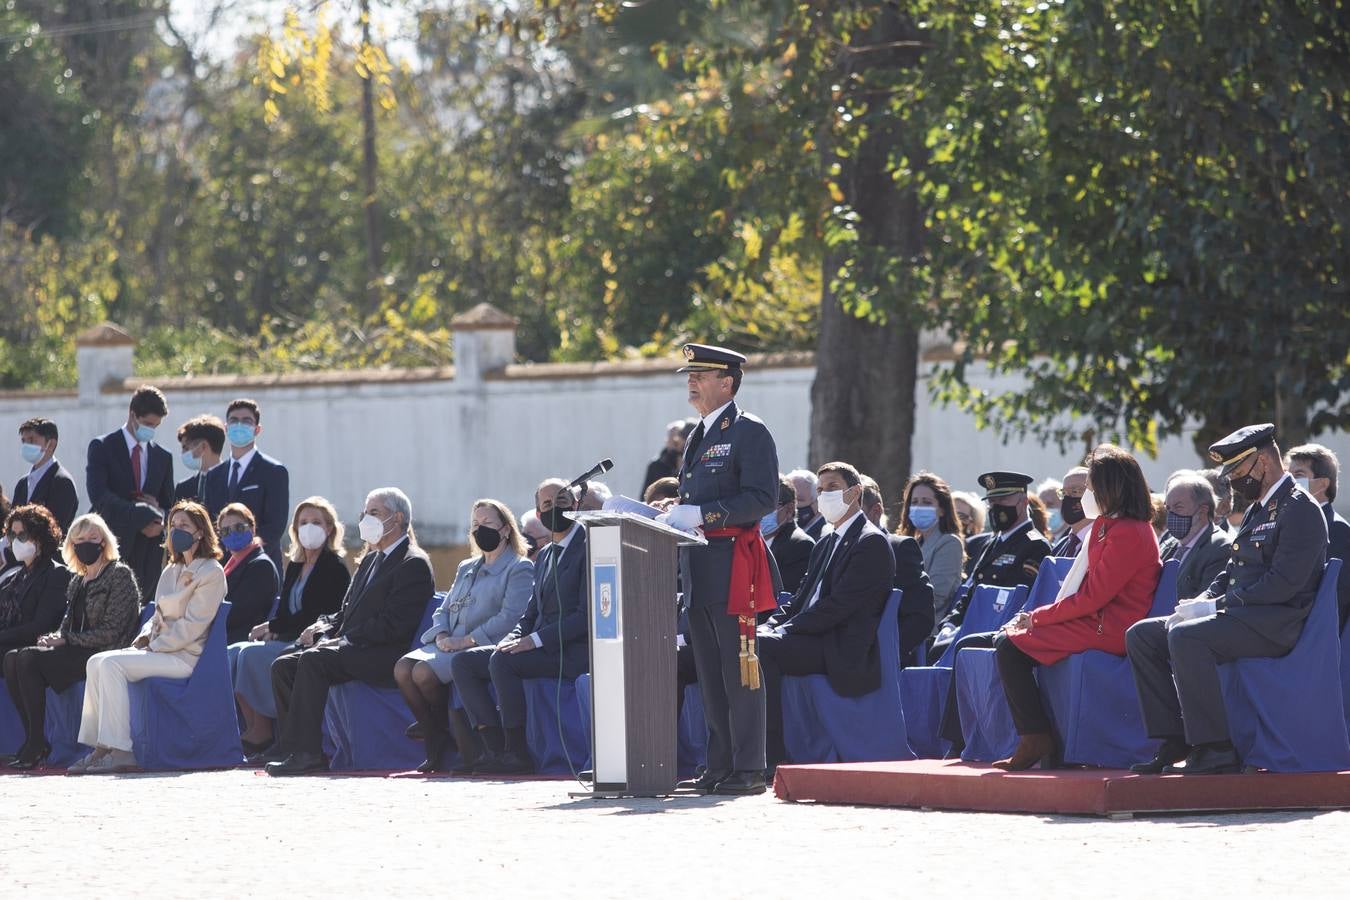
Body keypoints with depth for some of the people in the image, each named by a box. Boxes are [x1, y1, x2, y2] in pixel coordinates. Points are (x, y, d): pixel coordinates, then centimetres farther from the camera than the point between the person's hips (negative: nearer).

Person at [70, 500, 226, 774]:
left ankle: (119, 750, -28)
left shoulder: (211, 572, -6)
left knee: (112, 664, -25)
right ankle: (100, 748, -16)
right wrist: (144, 637, 2)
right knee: (96, 662, -9)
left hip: (186, 655, -9)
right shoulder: (171, 571, 22)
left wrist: (153, 646, -14)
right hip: (160, 649, 9)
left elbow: (193, 625, -13)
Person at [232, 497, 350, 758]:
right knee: (234, 653, -14)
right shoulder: (295, 567, 21)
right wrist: (270, 630, -4)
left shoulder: (334, 568, -4)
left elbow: (318, 615, -13)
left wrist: (272, 627, -11)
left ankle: (261, 732, -20)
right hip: (289, 641, 8)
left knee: (253, 655, -26)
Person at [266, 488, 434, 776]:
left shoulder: (414, 564, -6)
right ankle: (290, 750, -14)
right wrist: (325, 628, 1)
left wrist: (346, 639, -17)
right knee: (283, 665, -8)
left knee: (313, 660, -30)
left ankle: (305, 751, -33)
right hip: (353, 649, 9)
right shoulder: (370, 560, 24)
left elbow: (394, 625, -16)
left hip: (384, 656, -9)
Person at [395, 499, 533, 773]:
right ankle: (436, 746, -11)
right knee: (402, 669, -21)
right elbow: (444, 610, 23)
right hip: (449, 644, 7)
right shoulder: (467, 568, 28)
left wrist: (467, 640, -17)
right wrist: (442, 637, -1)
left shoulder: (519, 569, 2)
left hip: (483, 647, -7)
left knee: (424, 672, -30)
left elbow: (509, 617, -11)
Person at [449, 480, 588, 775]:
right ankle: (494, 747, -13)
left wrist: (534, 640, -20)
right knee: (463, 662, -3)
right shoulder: (545, 556, 20)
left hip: (573, 650, -9)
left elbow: (586, 616, -15)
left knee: (501, 661, -31)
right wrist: (513, 639, 0)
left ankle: (517, 752, -24)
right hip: (541, 648, 9)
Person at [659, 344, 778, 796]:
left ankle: (749, 770, -7)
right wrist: (676, 518, 8)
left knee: (739, 671, -8)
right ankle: (719, 767, 13)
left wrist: (702, 515, -19)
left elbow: (763, 498, -15)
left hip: (733, 562, -9)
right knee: (709, 671, 9)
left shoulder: (749, 432, -6)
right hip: (698, 566, 9)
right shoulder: (699, 437, 21)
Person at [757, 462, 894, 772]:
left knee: (760, 648, -28)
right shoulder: (825, 546, 26)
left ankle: (772, 756, -27)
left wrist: (784, 631, -17)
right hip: (816, 642, 9)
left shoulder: (872, 543, -4)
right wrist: (769, 627, 0)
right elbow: (799, 602, 21)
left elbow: (838, 606, -14)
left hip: (842, 653, -9)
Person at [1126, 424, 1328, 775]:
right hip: (1240, 616, 10)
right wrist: (1202, 602, 2)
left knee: (1185, 637, -33)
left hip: (1276, 624, -10)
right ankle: (1176, 742, -6)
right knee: (1141, 635, 0)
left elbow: (1283, 584, -20)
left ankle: (1216, 750, -29)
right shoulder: (1257, 511, 21)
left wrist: (1215, 606, -18)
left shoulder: (1300, 509, -10)